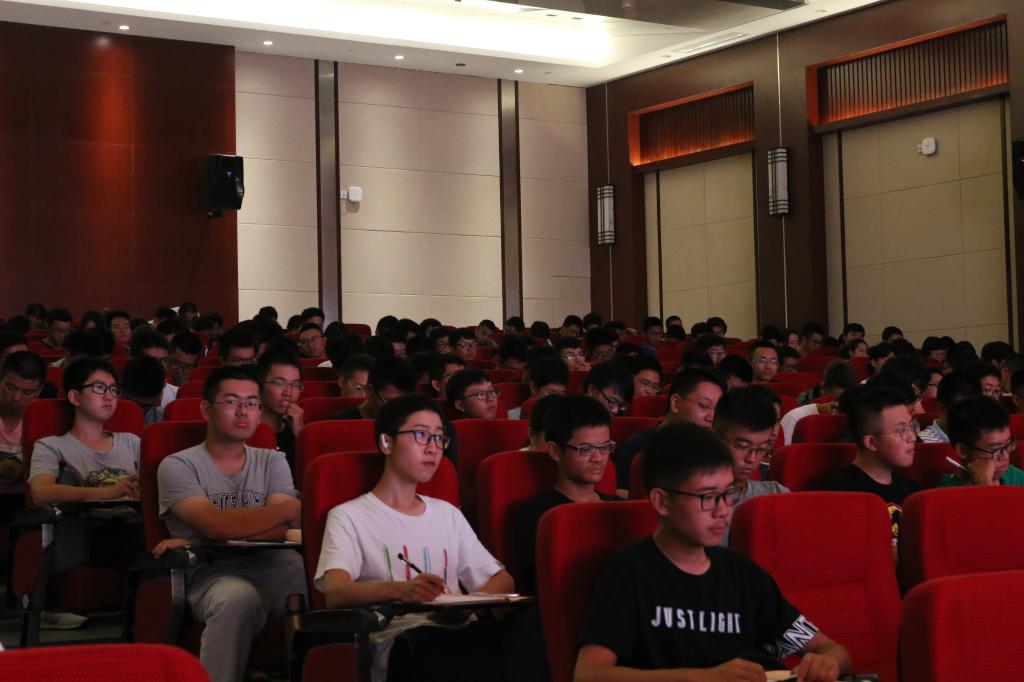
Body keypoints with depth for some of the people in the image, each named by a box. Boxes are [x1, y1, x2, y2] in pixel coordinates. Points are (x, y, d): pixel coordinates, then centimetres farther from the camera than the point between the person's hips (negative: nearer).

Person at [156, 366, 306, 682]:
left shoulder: (272, 462, 19)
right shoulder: (178, 466, 9)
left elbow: (284, 527, 1)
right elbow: (217, 525, -9)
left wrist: (195, 543, -9)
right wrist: (292, 508, -4)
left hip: (274, 567, 3)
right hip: (214, 574, -3)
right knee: (239, 597, -39)